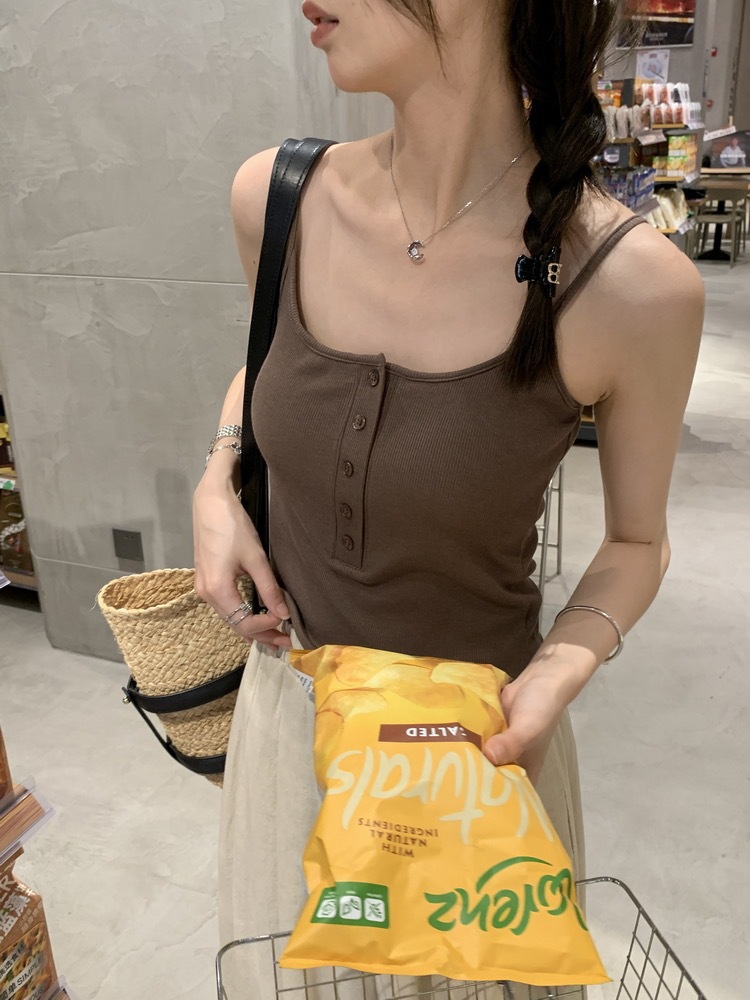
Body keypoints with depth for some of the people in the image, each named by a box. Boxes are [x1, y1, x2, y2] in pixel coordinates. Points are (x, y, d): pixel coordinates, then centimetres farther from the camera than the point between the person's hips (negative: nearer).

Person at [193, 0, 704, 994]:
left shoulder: (634, 285, -23)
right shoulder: (276, 198, -12)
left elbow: (636, 540, -5)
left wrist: (564, 668, -22)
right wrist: (217, 489, -6)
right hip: (292, 704, 4)